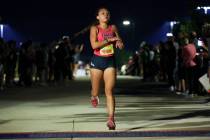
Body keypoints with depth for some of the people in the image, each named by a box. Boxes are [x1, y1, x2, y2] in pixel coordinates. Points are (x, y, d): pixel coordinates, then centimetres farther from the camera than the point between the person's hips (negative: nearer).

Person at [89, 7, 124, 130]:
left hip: (110, 61, 2)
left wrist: (119, 43, -4)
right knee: (96, 91, 9)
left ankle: (111, 119, -14)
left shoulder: (113, 28, 7)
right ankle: (94, 96, 47)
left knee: (109, 91, -9)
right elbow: (94, 45, -18)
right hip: (97, 60, -1)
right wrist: (110, 39, -21)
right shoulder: (95, 28, -4)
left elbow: (119, 42, 20)